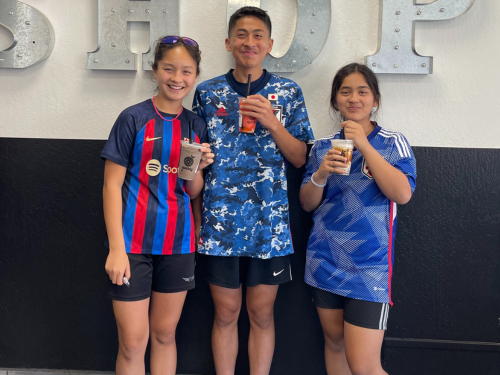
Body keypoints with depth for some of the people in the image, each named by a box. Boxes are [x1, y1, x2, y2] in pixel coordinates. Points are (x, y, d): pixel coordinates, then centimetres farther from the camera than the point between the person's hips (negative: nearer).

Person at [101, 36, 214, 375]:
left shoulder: (196, 126, 7)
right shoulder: (134, 118, -5)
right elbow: (112, 184, -6)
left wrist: (197, 168, -9)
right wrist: (117, 248, -12)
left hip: (178, 242, 4)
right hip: (134, 241, -3)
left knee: (165, 334, 14)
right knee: (133, 341, 2)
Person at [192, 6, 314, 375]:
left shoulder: (288, 93, 4)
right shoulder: (207, 92, 5)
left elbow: (300, 158, 1)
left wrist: (272, 123, -12)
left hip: (269, 223, 0)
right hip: (219, 220, 0)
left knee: (262, 313, 9)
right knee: (225, 312, 10)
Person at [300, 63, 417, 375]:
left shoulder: (393, 143, -2)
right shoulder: (323, 147, 7)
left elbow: (402, 193, -17)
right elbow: (308, 203, 7)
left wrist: (364, 146, -19)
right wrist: (321, 175, -13)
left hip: (370, 264, -4)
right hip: (325, 259, 4)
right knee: (334, 341, 17)